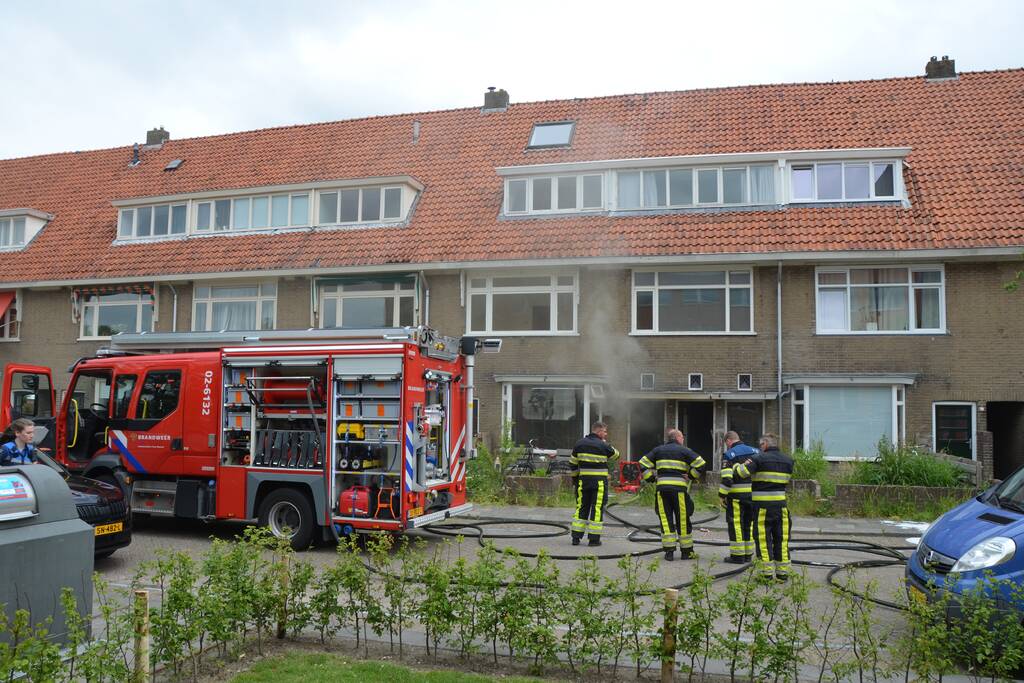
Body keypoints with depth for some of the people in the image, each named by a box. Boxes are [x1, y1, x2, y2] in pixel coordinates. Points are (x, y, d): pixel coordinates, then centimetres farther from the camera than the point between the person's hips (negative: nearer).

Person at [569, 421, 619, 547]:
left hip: (583, 480, 5)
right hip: (599, 482, -5)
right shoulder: (603, 445, -8)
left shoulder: (580, 443, 7)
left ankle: (576, 537, 11)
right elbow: (615, 455, 7)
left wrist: (575, 476, 20)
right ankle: (594, 538, 2)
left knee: (581, 507, 11)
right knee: (597, 508, 1)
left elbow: (572, 463, 11)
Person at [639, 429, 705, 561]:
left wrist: (651, 478, 12)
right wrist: (691, 476, 4)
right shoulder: (684, 451, 4)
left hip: (662, 488, 3)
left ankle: (669, 550, 3)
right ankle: (686, 551, 12)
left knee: (665, 520, 6)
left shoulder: (658, 450, 15)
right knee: (683, 520, 6)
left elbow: (643, 463, 11)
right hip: (679, 489, -3)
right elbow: (700, 463, -5)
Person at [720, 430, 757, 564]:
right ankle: (748, 554, 20)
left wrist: (722, 496, -8)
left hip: (737, 495, -6)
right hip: (754, 495, 6)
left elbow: (726, 479, -17)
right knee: (749, 524, 15)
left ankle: (738, 556, 3)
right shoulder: (755, 451, 11)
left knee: (736, 524, 2)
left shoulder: (729, 454, -7)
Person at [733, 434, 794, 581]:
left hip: (763, 505, -5)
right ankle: (783, 572, 15)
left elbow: (741, 472, -14)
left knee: (763, 538, 1)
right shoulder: (788, 460, 9)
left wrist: (736, 466, 10)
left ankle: (767, 572, 1)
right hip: (781, 504, 5)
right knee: (781, 538, 12)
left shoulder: (759, 459, -9)